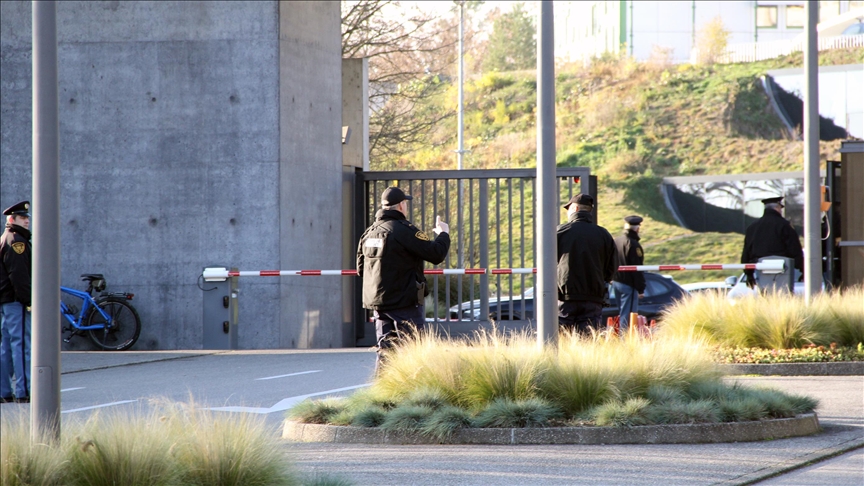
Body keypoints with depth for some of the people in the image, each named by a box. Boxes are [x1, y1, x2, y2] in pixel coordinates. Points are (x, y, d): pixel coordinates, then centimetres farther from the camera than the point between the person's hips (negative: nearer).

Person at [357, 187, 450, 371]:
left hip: (377, 301, 7)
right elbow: (436, 254, -15)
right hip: (405, 302, -7)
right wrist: (443, 234, 4)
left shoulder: (369, 232, 10)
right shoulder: (404, 230, -13)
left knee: (385, 349, 9)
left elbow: (360, 269, 18)